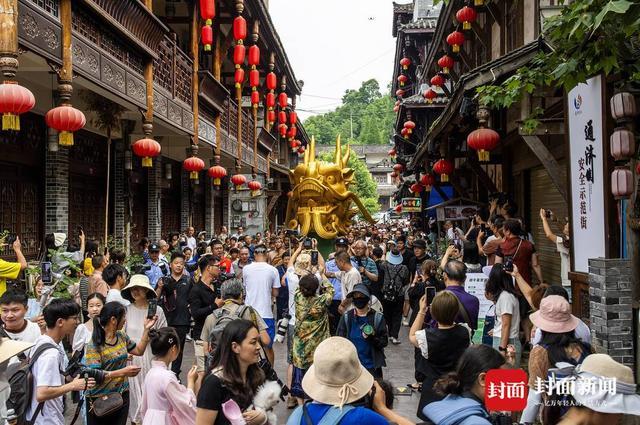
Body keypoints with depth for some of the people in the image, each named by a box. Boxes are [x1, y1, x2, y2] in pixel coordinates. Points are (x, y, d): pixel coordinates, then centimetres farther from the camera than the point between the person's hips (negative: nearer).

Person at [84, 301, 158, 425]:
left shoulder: (122, 336, 3)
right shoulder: (94, 344, -18)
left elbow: (139, 351, 16)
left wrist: (146, 329, 7)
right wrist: (123, 372, -29)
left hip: (122, 395, 6)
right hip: (100, 399, -6)